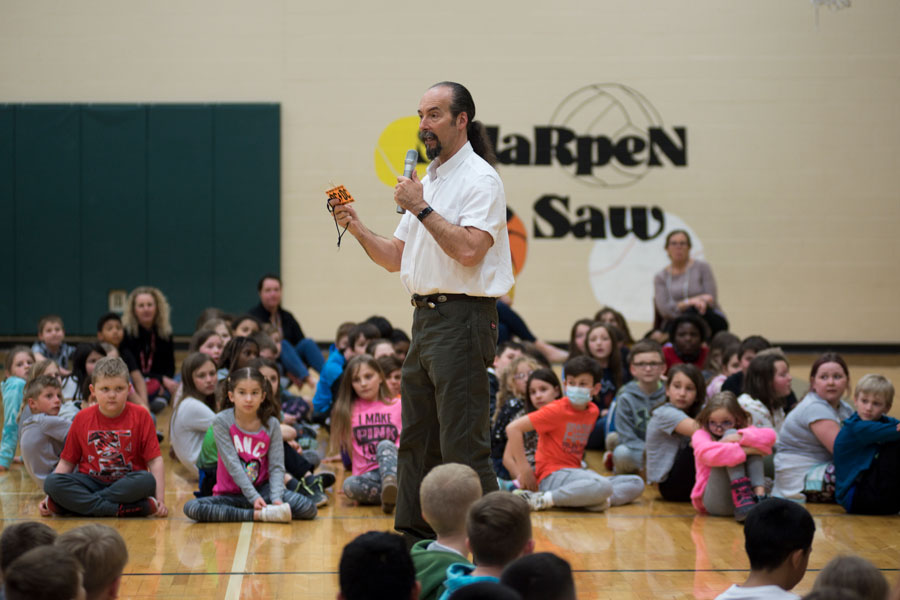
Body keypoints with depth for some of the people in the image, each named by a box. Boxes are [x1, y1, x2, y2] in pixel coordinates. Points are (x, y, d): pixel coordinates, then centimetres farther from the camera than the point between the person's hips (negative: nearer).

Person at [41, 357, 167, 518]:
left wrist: (160, 499, -18)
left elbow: (155, 460, -6)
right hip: (91, 482, 2)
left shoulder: (140, 416, -2)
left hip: (127, 483, -1)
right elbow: (67, 462, 7)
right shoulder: (82, 418, 3)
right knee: (51, 481, -26)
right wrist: (48, 499, -3)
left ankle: (80, 504, -27)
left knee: (147, 481, -35)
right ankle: (123, 509, -33)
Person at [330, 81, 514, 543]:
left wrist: (422, 209, -17)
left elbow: (469, 249, -22)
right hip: (425, 316, 9)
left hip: (462, 318, -9)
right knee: (417, 438, 12)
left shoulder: (479, 179, -8)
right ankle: (414, 537, 19)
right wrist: (358, 230, 5)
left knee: (464, 444, -10)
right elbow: (397, 258, 20)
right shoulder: (428, 181, 20)